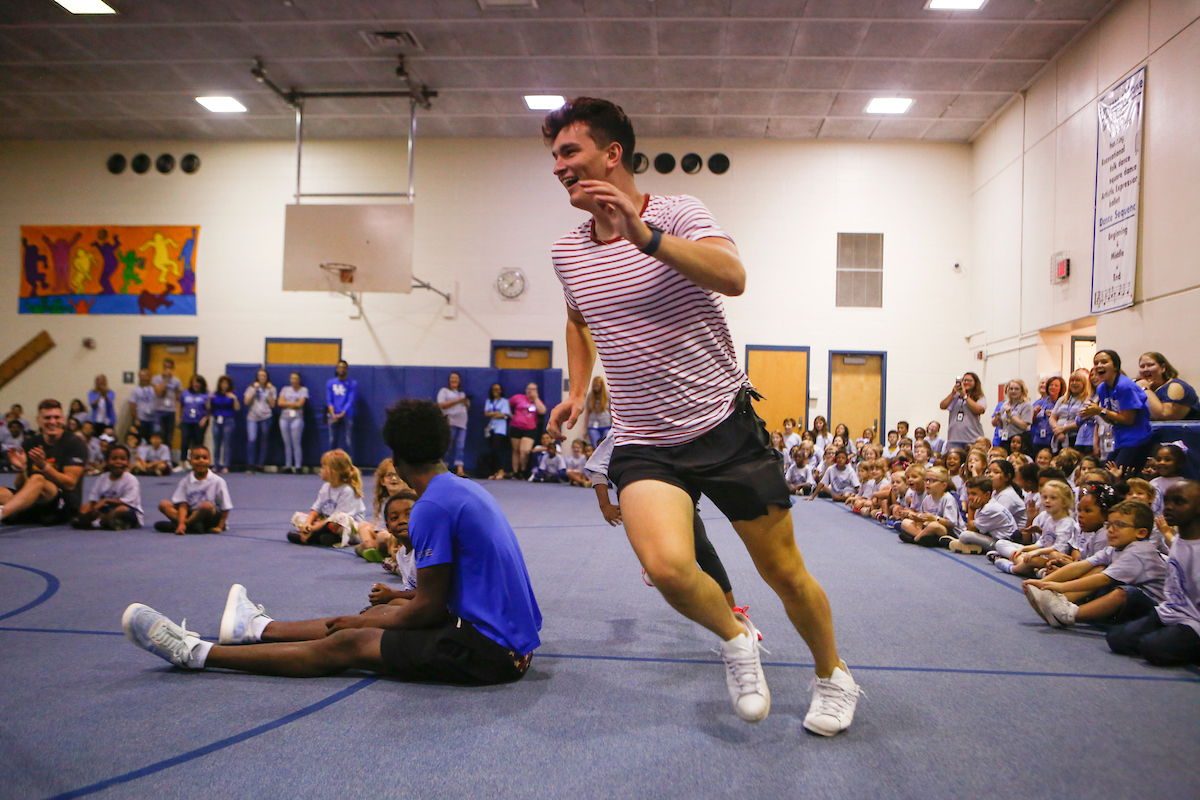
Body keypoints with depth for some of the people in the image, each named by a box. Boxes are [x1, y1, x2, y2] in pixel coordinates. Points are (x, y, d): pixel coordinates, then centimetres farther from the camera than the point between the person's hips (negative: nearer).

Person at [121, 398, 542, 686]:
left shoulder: (432, 506, -18)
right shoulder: (465, 488, 11)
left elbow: (429, 608, -13)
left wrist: (365, 621, 2)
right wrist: (398, 603, 32)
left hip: (488, 650, -9)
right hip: (511, 632, 9)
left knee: (346, 645, -2)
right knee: (382, 613, 20)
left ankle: (196, 653, 8)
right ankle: (260, 628, 38)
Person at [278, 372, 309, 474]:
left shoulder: (303, 390, 7)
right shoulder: (285, 389, 17)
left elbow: (300, 404, -6)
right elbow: (279, 402, 5)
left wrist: (287, 403, 1)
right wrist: (293, 404, -3)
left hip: (297, 418, -4)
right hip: (284, 418, 4)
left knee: (296, 443, -9)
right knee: (287, 444, 4)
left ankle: (298, 466, -10)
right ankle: (287, 466, 7)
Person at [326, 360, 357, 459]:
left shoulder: (352, 383, 4)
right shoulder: (330, 383, 11)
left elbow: (350, 401, -3)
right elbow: (329, 400, 7)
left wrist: (341, 414, -15)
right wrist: (333, 414, -9)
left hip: (347, 416, -2)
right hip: (333, 416, 2)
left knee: (348, 441, -7)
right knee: (332, 441, 2)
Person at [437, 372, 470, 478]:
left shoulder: (462, 393, 26)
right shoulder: (444, 391, 7)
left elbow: (466, 407, 27)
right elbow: (441, 405, -6)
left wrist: (467, 403, 3)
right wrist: (457, 401, -11)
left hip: (462, 423, 5)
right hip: (450, 422, -5)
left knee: (460, 446, -6)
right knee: (448, 446, -8)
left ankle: (460, 470, -13)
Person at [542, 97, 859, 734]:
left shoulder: (677, 214, -9)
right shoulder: (566, 251, 6)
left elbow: (733, 277, -30)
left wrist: (644, 235, -40)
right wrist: (577, 391, 19)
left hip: (725, 424, -2)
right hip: (643, 441, 3)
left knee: (784, 572, 6)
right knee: (667, 567, -24)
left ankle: (833, 675, 35)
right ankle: (735, 637, 9)